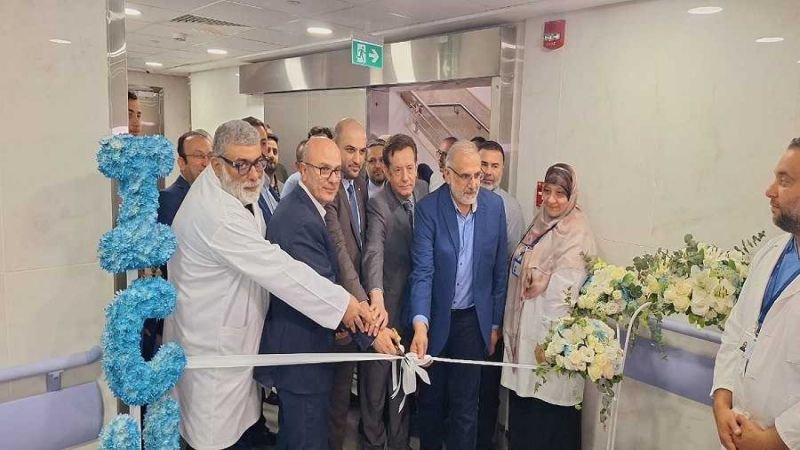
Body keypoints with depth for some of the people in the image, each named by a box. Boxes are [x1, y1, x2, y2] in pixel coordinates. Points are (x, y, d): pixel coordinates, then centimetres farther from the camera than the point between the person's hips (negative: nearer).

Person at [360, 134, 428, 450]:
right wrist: (377, 299, -52)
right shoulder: (378, 205, -20)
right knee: (377, 379, 7)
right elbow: (374, 254, -36)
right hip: (386, 303, -6)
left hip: (413, 300, 6)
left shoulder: (424, 190, -1)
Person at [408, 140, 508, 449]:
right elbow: (422, 270, -20)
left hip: (473, 320, 1)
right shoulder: (428, 208, -14)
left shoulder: (495, 206, -5)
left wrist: (495, 322, 5)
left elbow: (499, 270, 2)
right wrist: (420, 324, -32)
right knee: (430, 400, 17)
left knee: (465, 406, 8)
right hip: (434, 319, -1)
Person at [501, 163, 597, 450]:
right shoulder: (540, 225, 9)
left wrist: (551, 340, -17)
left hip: (551, 336, -7)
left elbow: (565, 291, -17)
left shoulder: (577, 234, -13)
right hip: (524, 331, 7)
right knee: (522, 409, 16)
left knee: (547, 414, 2)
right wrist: (511, 327, 14)